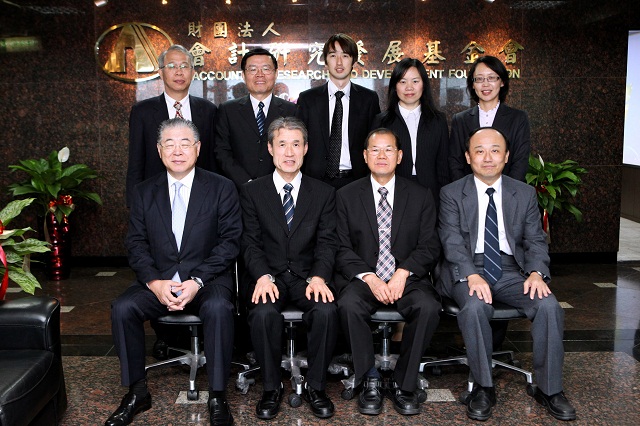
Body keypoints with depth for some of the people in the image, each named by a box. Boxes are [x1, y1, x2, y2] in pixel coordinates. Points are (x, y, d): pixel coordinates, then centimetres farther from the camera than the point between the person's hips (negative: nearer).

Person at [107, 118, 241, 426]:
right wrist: (155, 282, -13)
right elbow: (136, 243, 5)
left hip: (207, 280, -3)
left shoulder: (222, 188, 1)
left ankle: (217, 397, -19)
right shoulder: (143, 192, 10)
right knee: (122, 308, -23)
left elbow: (230, 241, -5)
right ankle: (137, 393, -4)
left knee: (218, 307, -34)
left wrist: (197, 281, -17)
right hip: (158, 281, 3)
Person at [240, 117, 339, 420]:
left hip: (308, 277, 1)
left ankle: (315, 387, -7)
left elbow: (327, 242, 2)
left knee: (326, 311, -29)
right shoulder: (252, 192, 7)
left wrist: (319, 277, -17)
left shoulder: (323, 193, 9)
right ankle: (271, 388, -8)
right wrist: (263, 276, -18)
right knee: (264, 314, -32)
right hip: (270, 277, 0)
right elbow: (251, 242, 0)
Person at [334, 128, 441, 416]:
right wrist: (369, 277, -15)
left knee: (428, 306, -30)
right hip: (362, 277, 0)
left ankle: (403, 384, -12)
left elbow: (429, 248, 3)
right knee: (349, 305, -32)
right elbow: (342, 249, 1)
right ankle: (369, 381, -12)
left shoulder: (421, 197, 9)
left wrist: (403, 273, -15)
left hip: (407, 278, 1)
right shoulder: (346, 196, 7)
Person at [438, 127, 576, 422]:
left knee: (549, 306, -24)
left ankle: (549, 389, -6)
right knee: (474, 307, -34)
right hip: (467, 269, -2)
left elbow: (535, 240, 7)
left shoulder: (525, 193, 11)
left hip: (512, 270, 3)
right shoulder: (452, 194, 3)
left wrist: (536, 272, -14)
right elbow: (452, 241, -8)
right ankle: (483, 388, -14)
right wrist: (472, 276, -25)